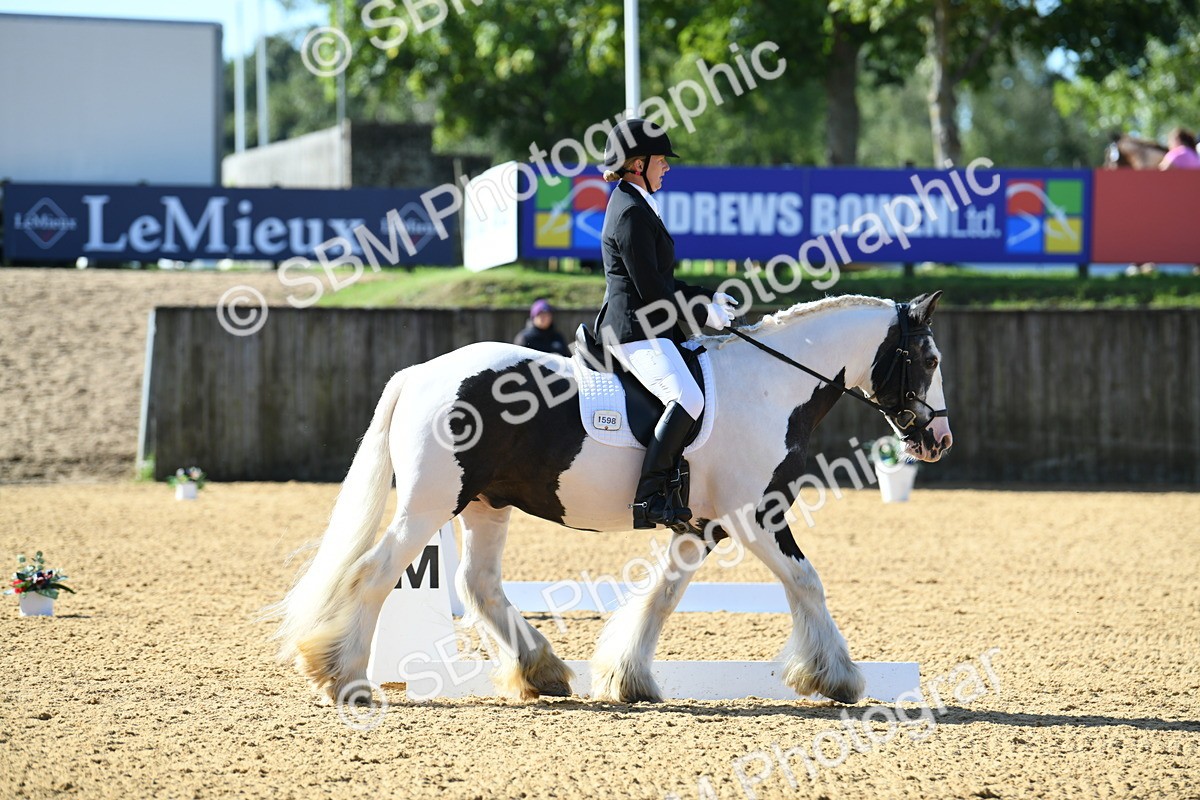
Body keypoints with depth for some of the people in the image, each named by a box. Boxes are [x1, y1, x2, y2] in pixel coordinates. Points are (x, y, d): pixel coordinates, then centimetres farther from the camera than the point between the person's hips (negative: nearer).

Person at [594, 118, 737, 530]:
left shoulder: (635, 206, 21)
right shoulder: (632, 213, -12)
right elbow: (651, 289, -17)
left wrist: (709, 299, 15)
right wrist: (704, 314, -8)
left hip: (650, 327, 11)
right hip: (635, 330, -11)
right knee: (687, 398, -29)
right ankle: (650, 496, -32)